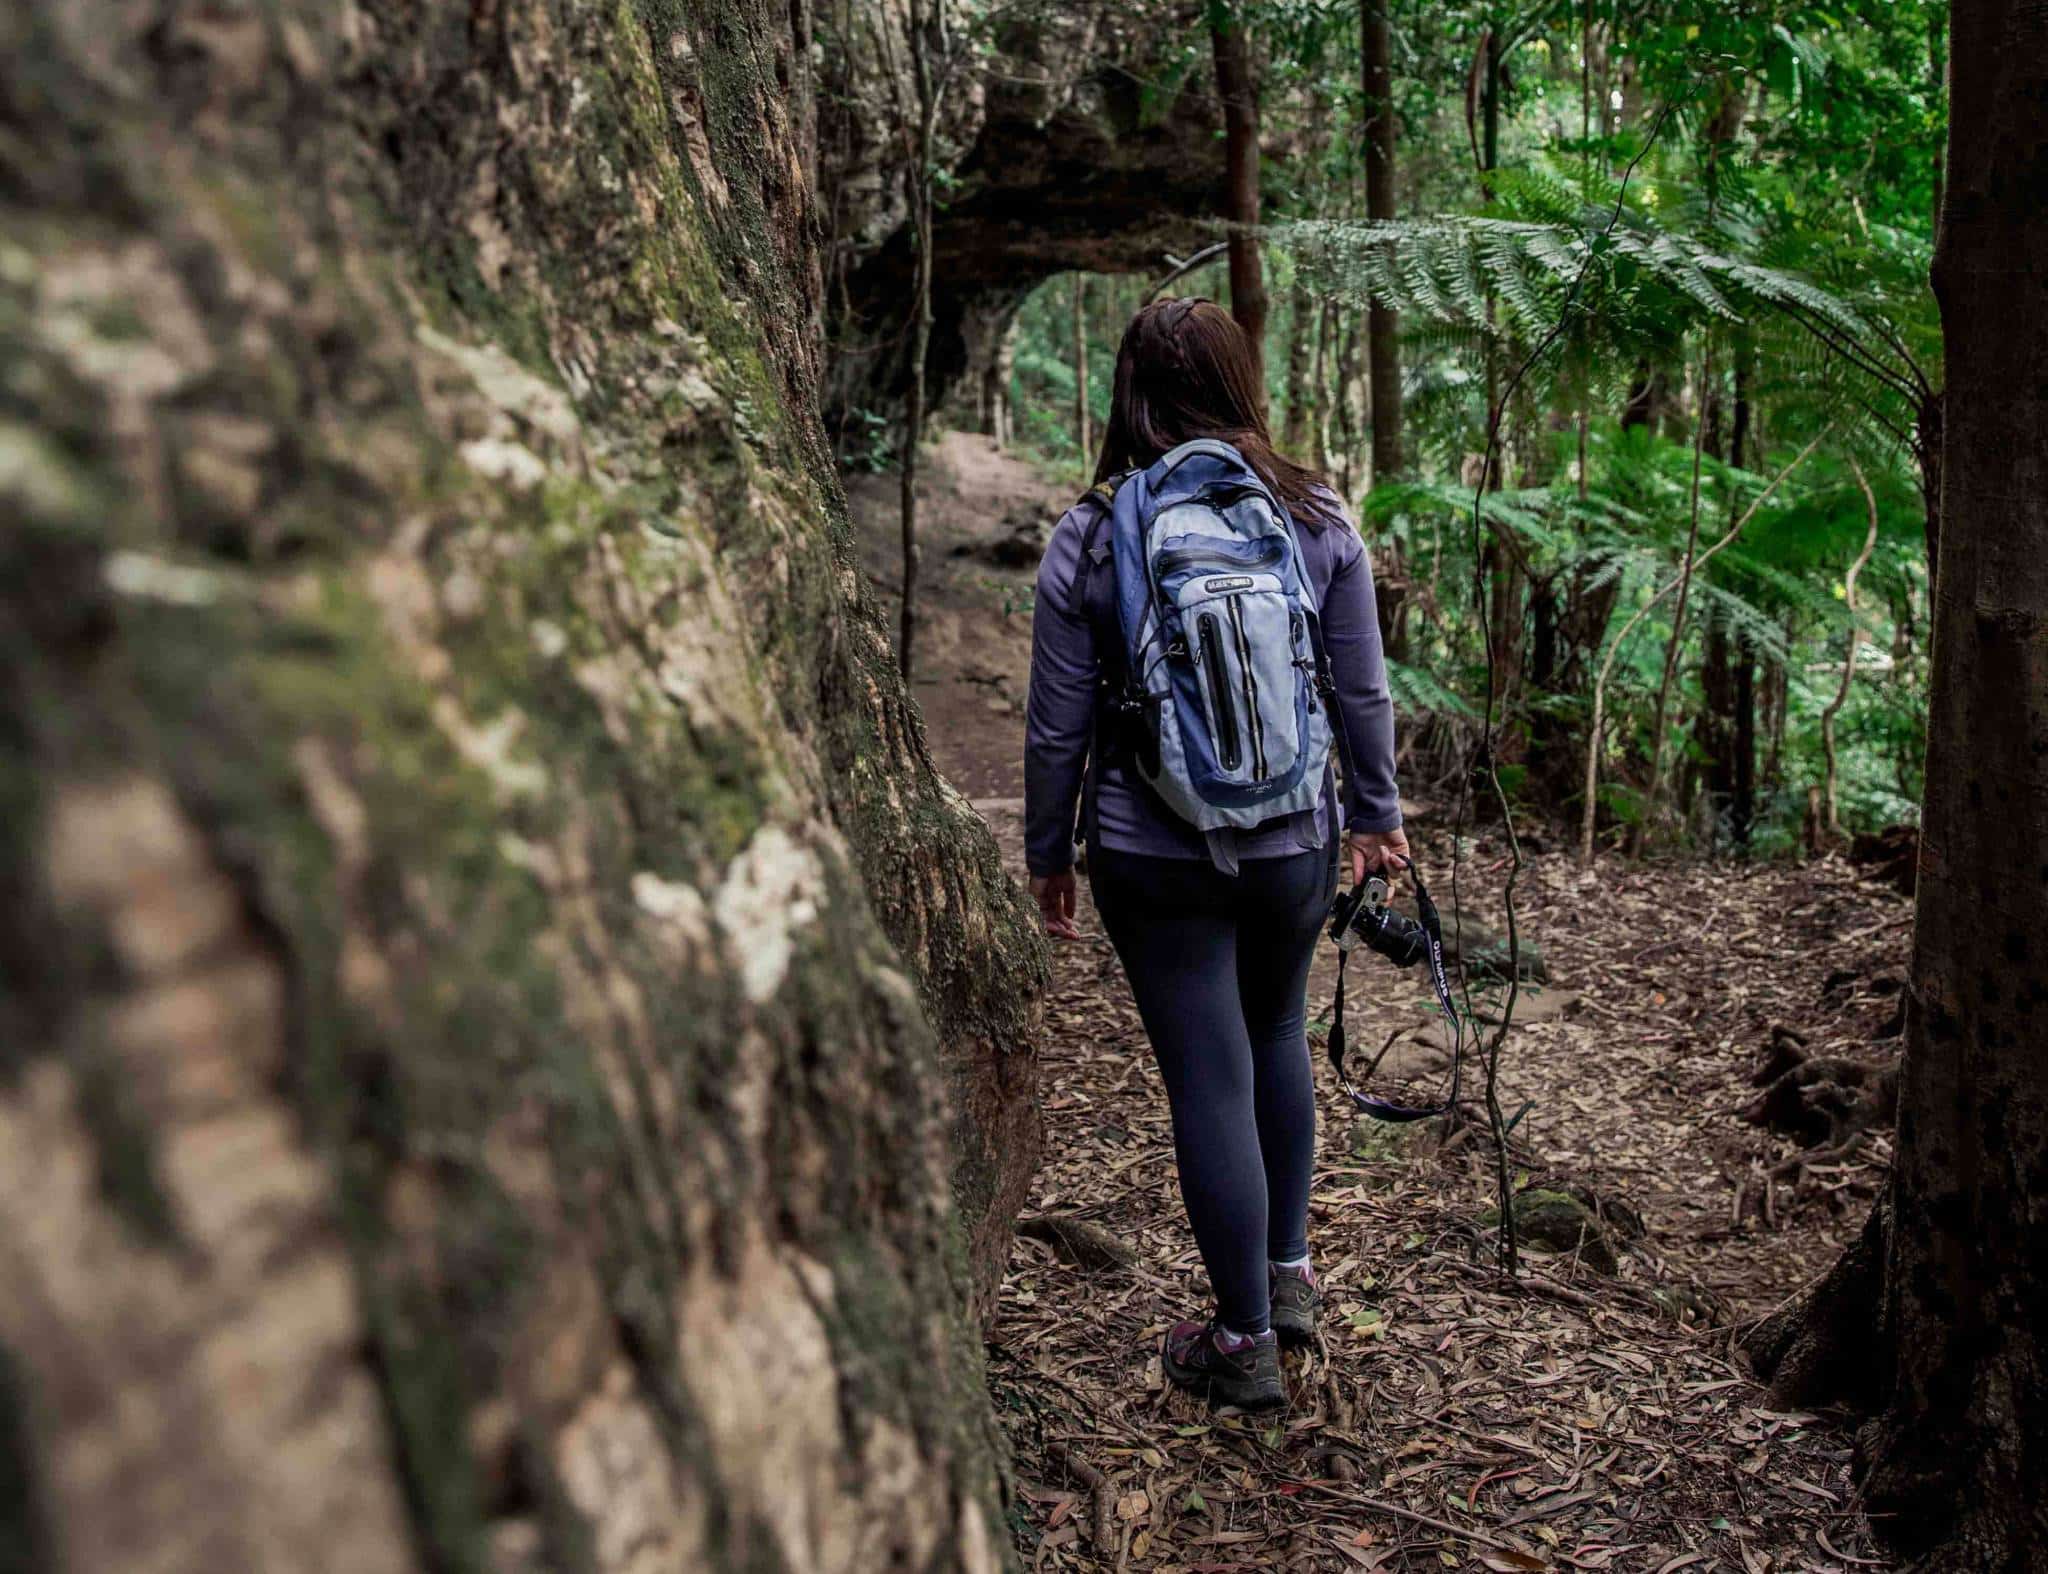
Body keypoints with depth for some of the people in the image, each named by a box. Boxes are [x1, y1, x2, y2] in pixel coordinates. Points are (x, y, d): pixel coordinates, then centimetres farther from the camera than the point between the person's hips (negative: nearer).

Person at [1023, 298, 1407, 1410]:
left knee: (1209, 1078, 6)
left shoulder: (1091, 535, -9)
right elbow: (1364, 694, 3)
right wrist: (1377, 814, 18)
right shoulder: (1316, 519, -3)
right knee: (1276, 1034, 25)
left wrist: (1047, 853, 8)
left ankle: (1244, 1341, 20)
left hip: (1154, 858, -3)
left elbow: (1057, 725, -5)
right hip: (1296, 842, 3)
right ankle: (1290, 1273, 38)